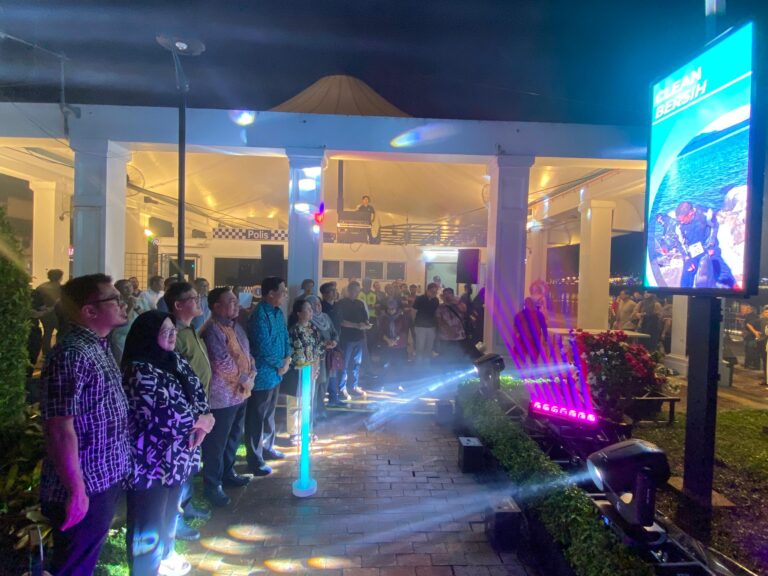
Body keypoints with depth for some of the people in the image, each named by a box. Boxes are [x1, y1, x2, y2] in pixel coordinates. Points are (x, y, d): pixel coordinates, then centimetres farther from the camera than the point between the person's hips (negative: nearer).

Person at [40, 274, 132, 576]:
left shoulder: (99, 346, 7)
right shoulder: (71, 355, -24)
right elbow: (60, 430, -26)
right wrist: (76, 491, -24)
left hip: (106, 478, 8)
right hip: (85, 487, -8)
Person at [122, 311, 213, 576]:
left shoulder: (176, 361, 3)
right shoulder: (140, 372, -23)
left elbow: (198, 391, 6)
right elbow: (164, 416, -30)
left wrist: (205, 418, -14)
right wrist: (199, 421, -14)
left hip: (176, 459, 9)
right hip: (151, 463, -9)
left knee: (170, 511, 27)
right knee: (149, 522, 9)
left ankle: (166, 554, 49)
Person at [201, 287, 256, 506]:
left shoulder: (236, 326, 10)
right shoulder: (213, 330, -19)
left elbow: (247, 353, 15)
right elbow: (223, 363, -23)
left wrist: (252, 375, -1)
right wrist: (244, 380, -12)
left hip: (240, 393, 9)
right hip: (222, 396, -9)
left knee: (233, 437, 21)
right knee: (216, 443, 3)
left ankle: (228, 474, 38)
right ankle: (212, 486, 17)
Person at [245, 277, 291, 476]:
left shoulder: (278, 312, 7)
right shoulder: (259, 314, -21)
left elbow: (285, 337, 12)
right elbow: (264, 346, -25)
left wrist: (287, 360, -2)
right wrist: (280, 364, -12)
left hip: (276, 372, 9)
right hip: (262, 374, -9)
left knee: (269, 413, 22)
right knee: (257, 417, 3)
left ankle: (267, 448, 37)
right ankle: (255, 460, 13)